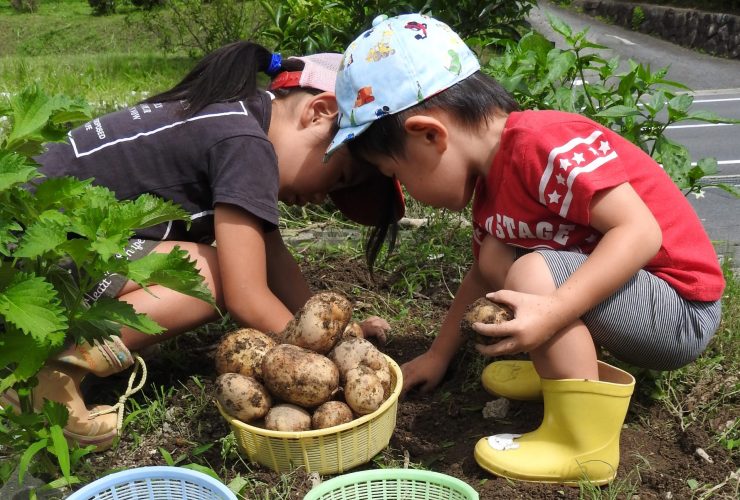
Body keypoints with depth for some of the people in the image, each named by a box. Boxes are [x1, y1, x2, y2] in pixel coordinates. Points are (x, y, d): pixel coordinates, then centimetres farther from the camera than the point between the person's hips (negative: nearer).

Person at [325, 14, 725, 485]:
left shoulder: (544, 143, -26)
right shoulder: (489, 183, 3)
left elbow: (640, 231, -30)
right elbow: (483, 276, 16)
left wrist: (553, 312, -39)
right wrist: (438, 355, 17)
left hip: (681, 308, -9)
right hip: (613, 287, 9)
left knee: (534, 275, -28)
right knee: (495, 259, 3)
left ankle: (584, 445, -15)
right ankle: (573, 369, 8)